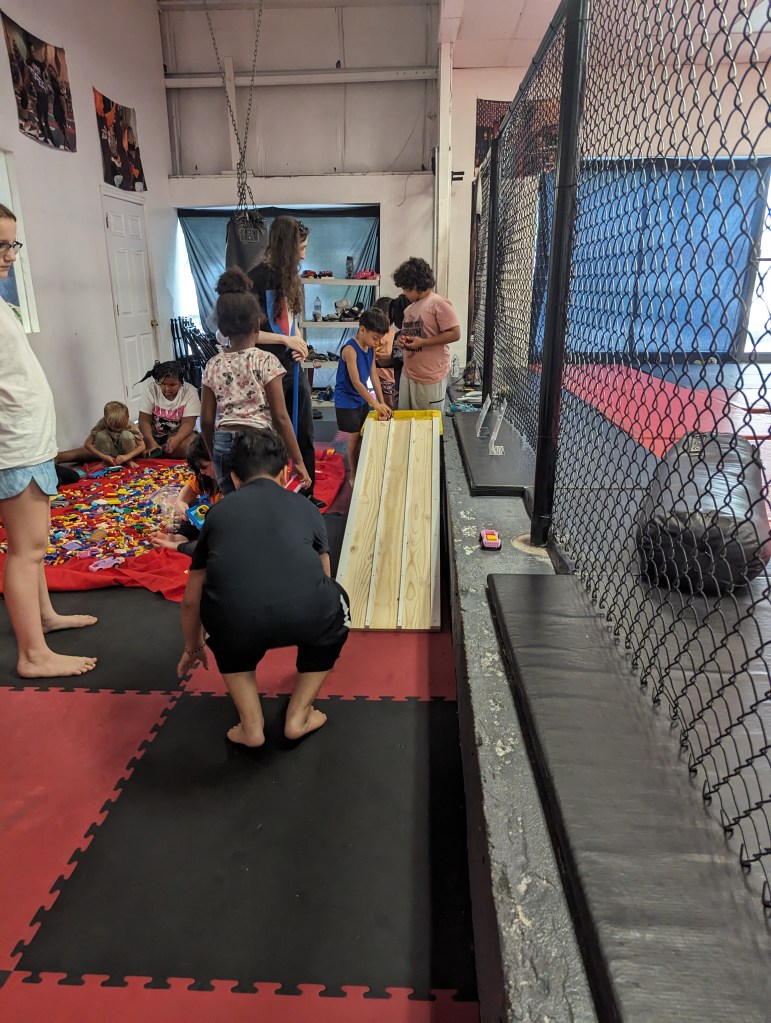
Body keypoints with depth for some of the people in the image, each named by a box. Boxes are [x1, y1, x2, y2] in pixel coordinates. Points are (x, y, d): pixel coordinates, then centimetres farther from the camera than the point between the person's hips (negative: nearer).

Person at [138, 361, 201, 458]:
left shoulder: (190, 391, -14)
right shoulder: (150, 388, -11)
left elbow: (188, 423, -19)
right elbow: (144, 420, -14)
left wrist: (176, 439, -40)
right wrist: (151, 442, -34)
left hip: (180, 433, 0)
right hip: (154, 434, 1)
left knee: (181, 448, -33)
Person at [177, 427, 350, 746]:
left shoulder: (219, 512, 26)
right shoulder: (305, 507, 26)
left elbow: (191, 600, 35)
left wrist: (193, 648, 55)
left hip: (235, 623, 1)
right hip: (305, 616, 0)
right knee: (335, 604, 35)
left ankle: (251, 725, 28)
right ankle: (298, 715, 31)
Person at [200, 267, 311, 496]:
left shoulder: (213, 365, 6)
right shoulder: (266, 361, -5)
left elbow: (207, 421, 7)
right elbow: (280, 416, -8)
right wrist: (298, 460, -3)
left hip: (223, 445, 4)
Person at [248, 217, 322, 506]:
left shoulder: (289, 276, 8)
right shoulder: (257, 278, -15)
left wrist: (298, 342, 0)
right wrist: (285, 340, -19)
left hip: (294, 369, 8)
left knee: (305, 435, 14)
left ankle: (307, 494, 27)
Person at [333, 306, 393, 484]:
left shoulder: (371, 348, 0)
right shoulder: (350, 349, -24)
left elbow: (374, 376, 4)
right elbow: (356, 382, -25)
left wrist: (382, 403, -1)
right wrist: (376, 404, -24)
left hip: (363, 399, 7)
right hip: (347, 401, -7)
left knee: (364, 435, 12)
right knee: (355, 437, 0)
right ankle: (353, 476, 14)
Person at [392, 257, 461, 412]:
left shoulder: (439, 303, -11)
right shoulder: (409, 308, 13)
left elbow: (455, 334, -17)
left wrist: (422, 342, -19)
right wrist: (402, 340, 2)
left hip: (431, 377, -8)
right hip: (408, 374, 8)